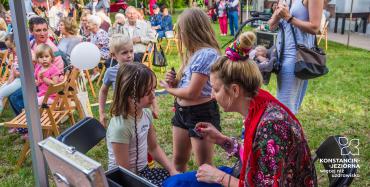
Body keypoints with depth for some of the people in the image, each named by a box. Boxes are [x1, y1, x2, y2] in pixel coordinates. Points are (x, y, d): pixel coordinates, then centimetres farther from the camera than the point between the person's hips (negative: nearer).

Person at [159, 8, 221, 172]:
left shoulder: (207, 54, -22)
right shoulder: (194, 52, 9)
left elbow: (192, 93, -24)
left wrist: (169, 88, -6)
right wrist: (175, 81, -5)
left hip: (201, 114, -9)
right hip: (182, 111, 9)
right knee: (178, 160, 21)